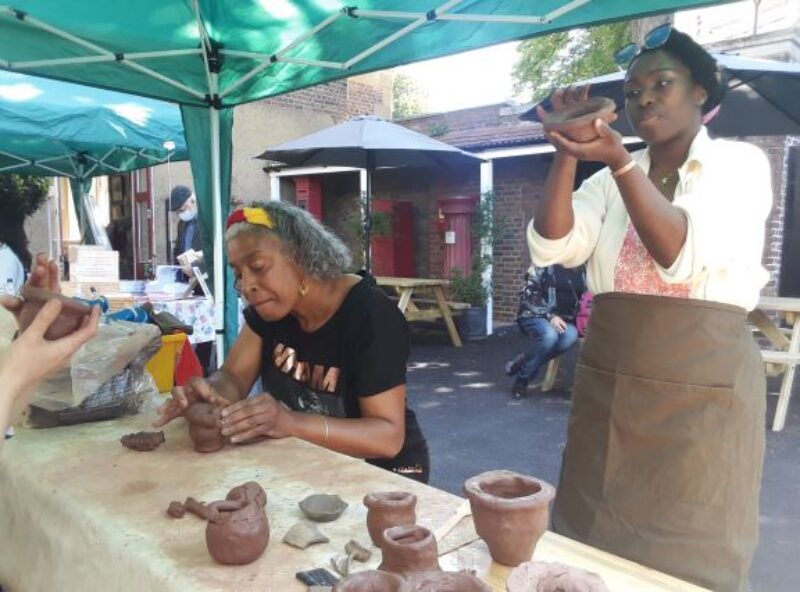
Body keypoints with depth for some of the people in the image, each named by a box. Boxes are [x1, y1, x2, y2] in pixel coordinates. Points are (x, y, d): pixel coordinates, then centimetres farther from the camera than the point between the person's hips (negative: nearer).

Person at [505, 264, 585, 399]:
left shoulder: (583, 269, 6)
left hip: (564, 319, 4)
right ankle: (522, 378, -15)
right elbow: (528, 294, -12)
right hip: (535, 316, -4)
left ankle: (523, 362, -15)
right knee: (549, 335, -38)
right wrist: (550, 316, -22)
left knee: (571, 336, -33)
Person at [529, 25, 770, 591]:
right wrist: (566, 155, -15)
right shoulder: (610, 181, 10)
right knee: (593, 546, 11)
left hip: (700, 387, -3)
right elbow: (553, 247, -7)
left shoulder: (741, 163, -1)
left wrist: (618, 160, -26)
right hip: (608, 383, 4)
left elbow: (681, 256, -19)